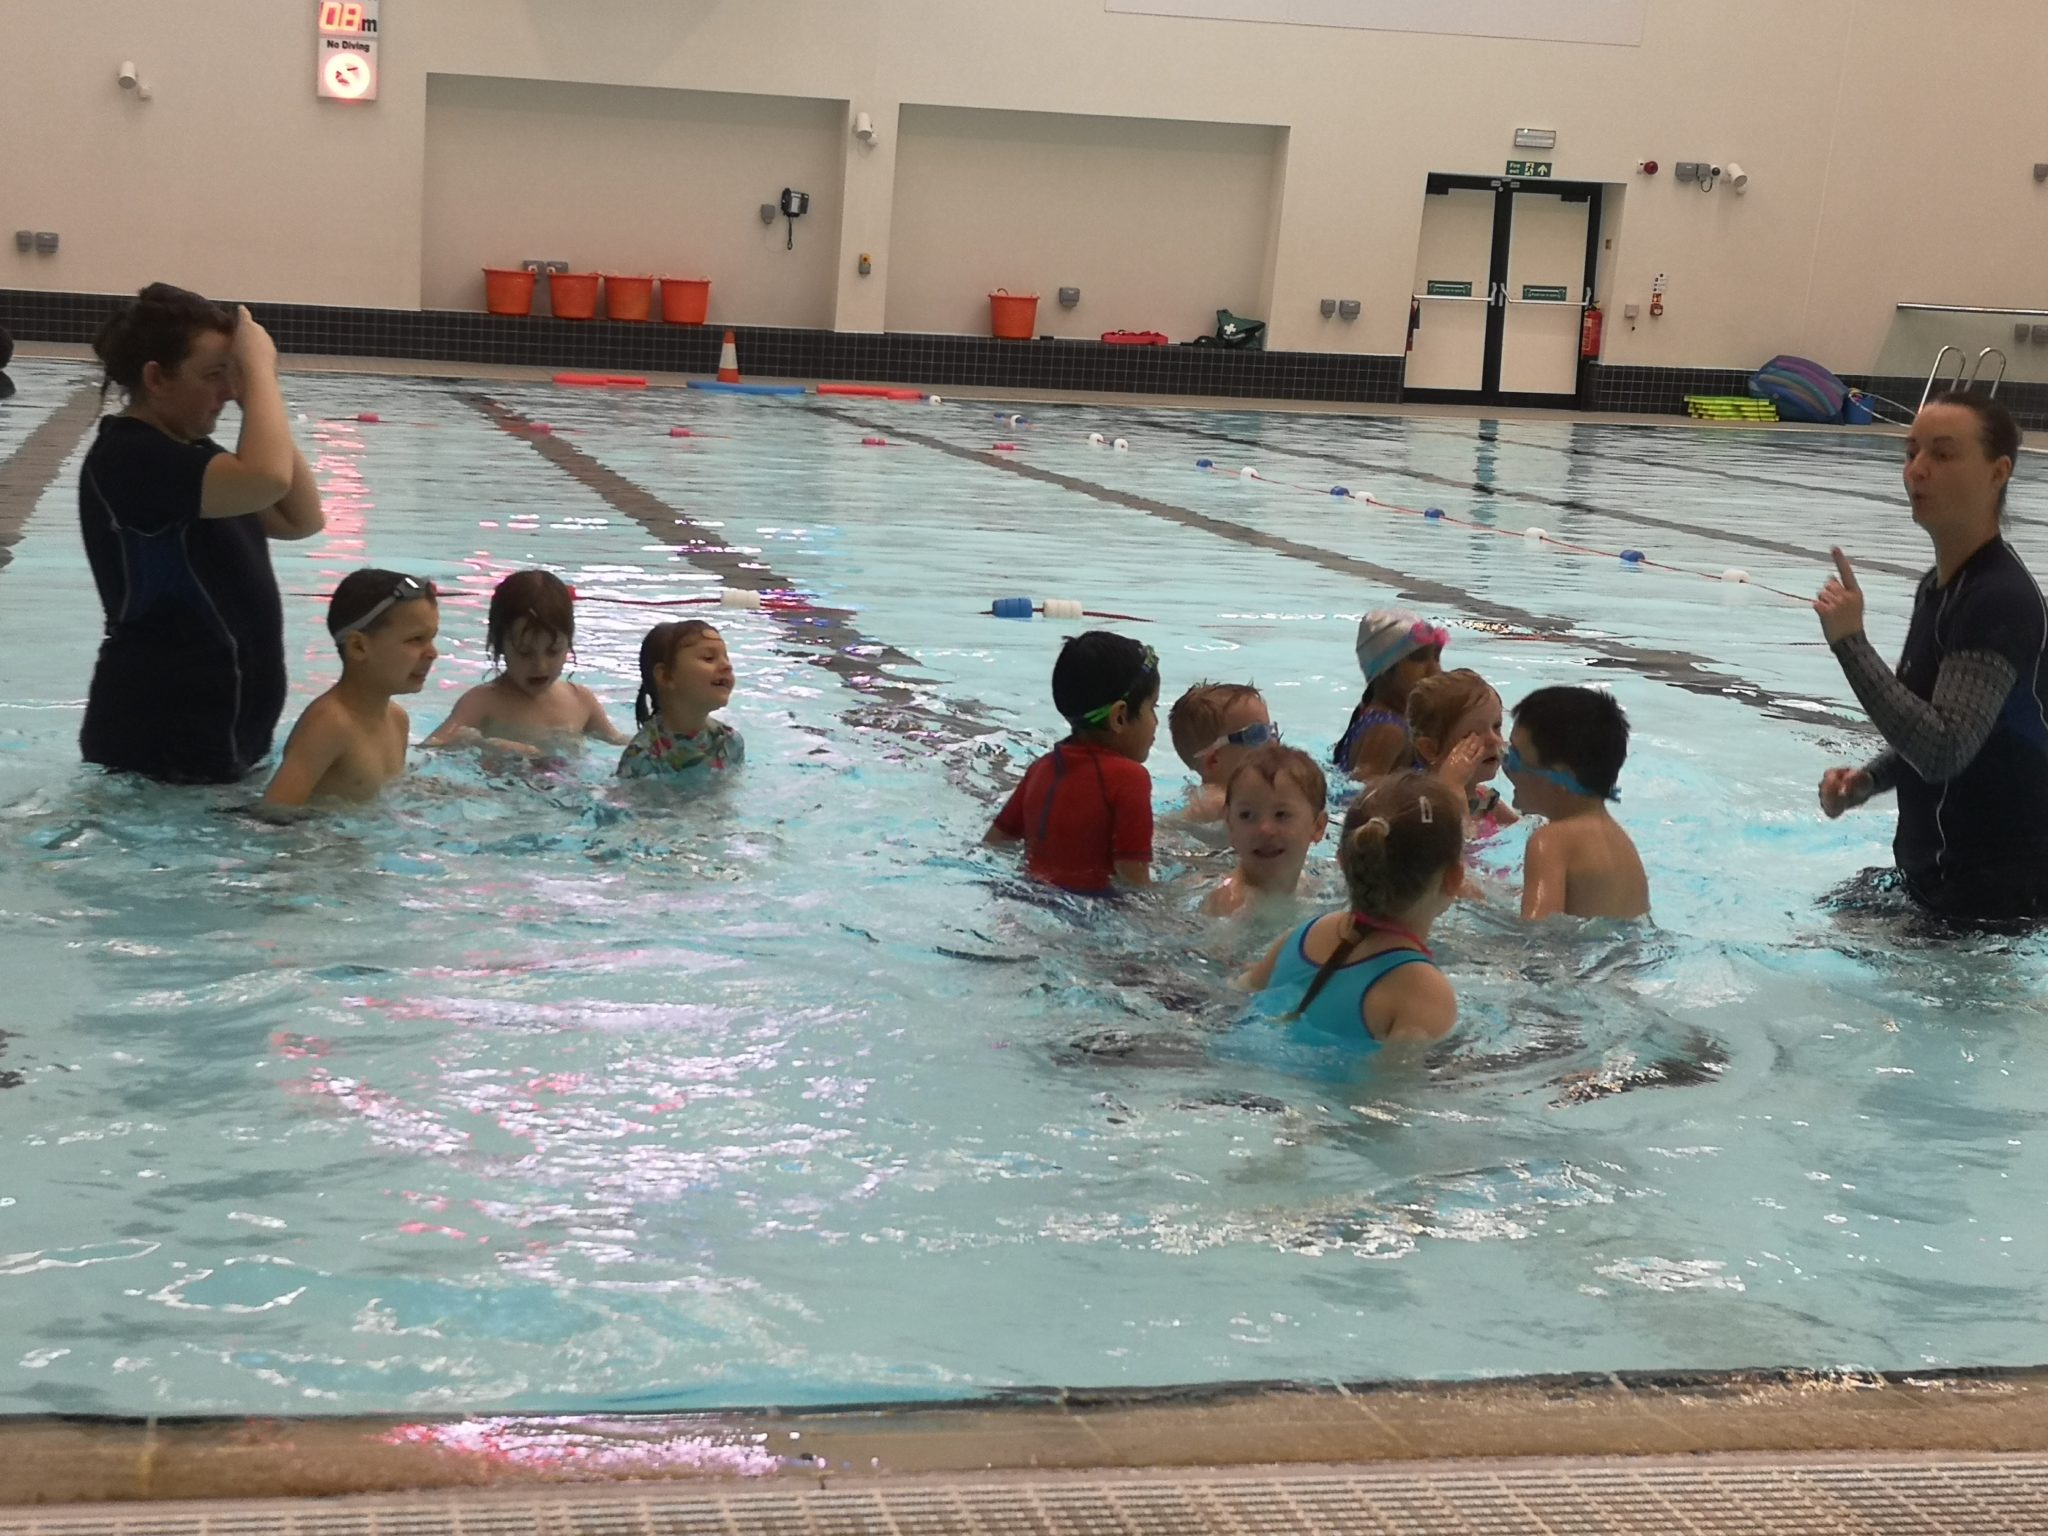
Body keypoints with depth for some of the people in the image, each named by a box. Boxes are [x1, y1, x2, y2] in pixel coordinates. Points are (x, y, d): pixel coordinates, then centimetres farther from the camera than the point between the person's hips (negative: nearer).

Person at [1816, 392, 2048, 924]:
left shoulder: (2003, 602, -21)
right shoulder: (1937, 586, 9)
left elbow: (1943, 752, -30)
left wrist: (1850, 642, -29)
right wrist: (1868, 778, 2)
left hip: (1994, 894, -9)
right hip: (1931, 875, 9)